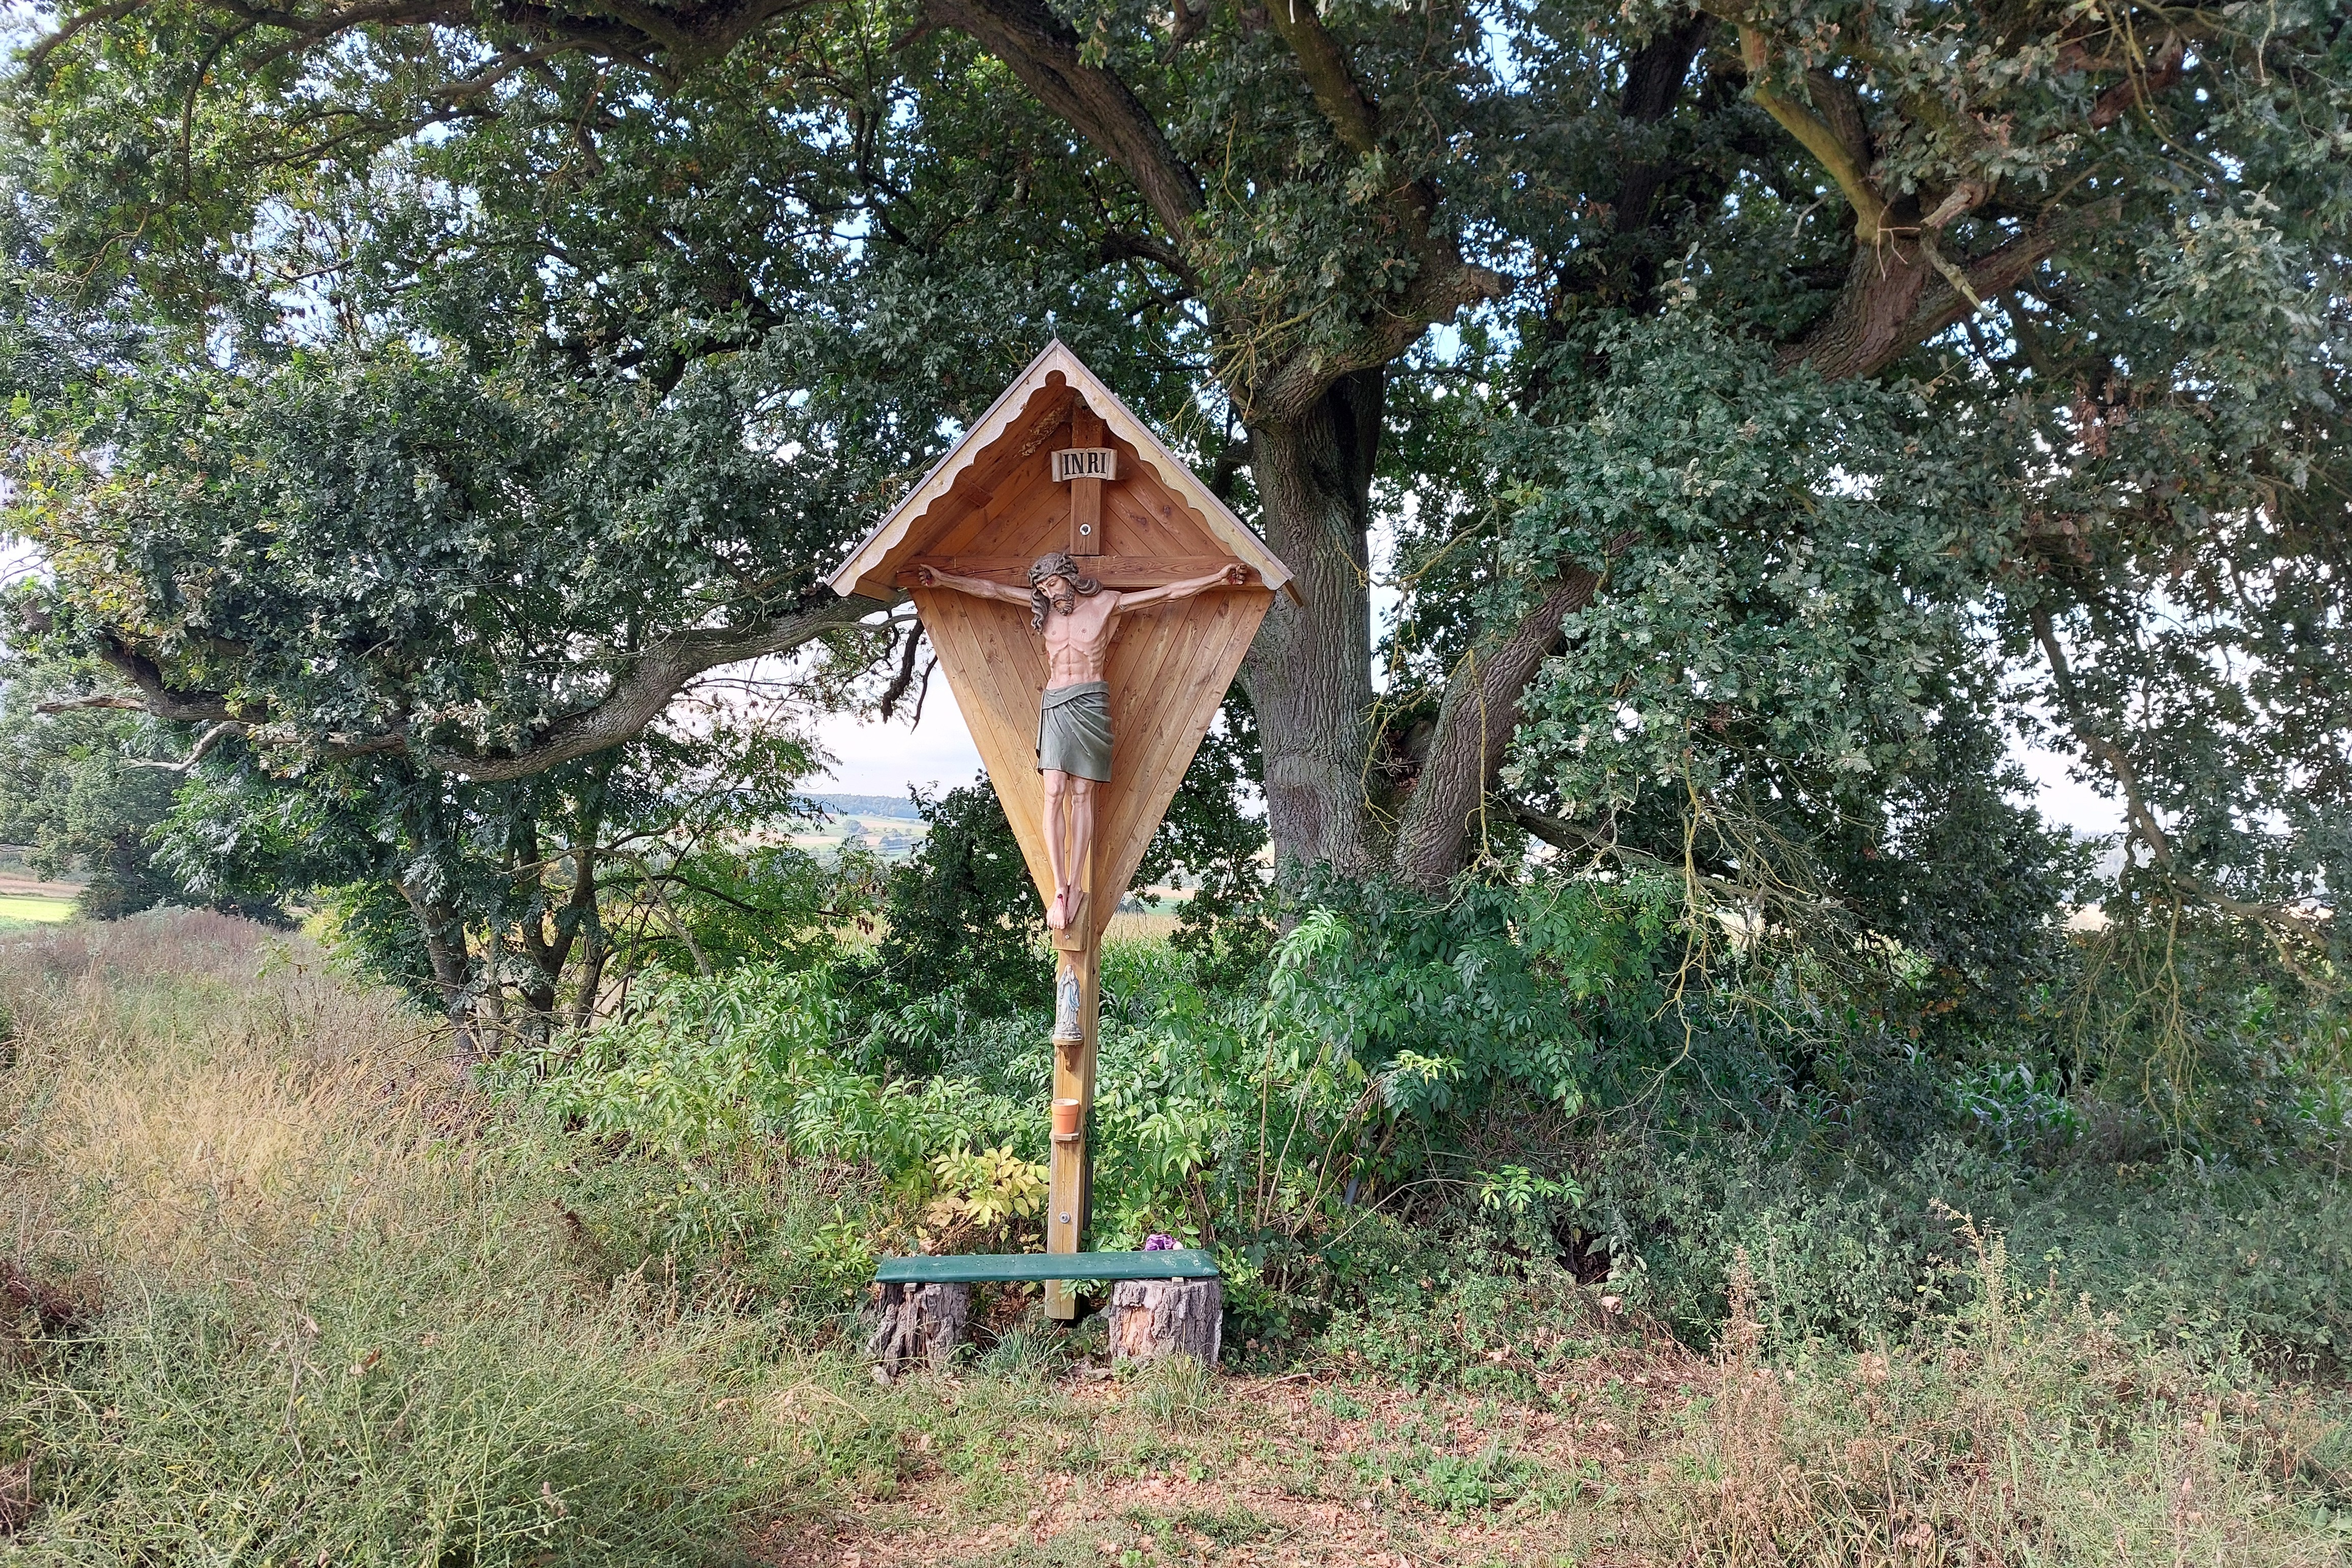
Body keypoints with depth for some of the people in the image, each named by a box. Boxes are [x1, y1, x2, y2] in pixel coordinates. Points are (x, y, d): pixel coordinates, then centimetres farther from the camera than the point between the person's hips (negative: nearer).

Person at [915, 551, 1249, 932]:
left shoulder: (1106, 603, 3)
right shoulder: (1044, 607, 11)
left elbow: (1170, 592, 4)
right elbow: (989, 589, 14)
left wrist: (1218, 578, 2)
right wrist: (943, 579, 14)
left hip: (1090, 703, -2)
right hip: (1055, 705, 2)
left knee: (1082, 796, -3)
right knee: (1054, 795, -9)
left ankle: (1073, 887, -2)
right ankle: (1060, 890, -10)